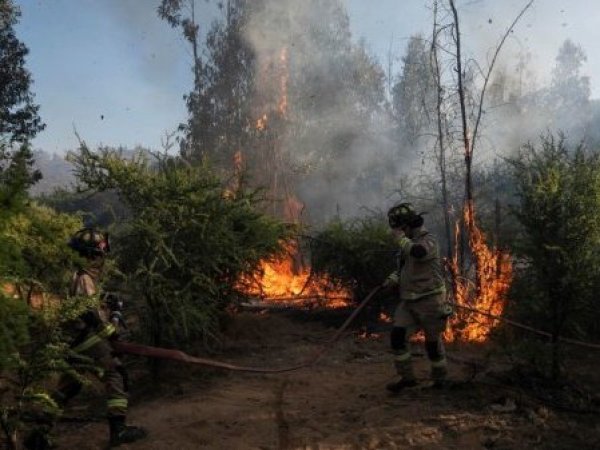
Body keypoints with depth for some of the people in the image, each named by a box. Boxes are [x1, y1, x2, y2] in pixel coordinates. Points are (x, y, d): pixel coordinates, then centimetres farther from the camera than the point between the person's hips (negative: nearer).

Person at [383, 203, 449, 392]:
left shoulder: (428, 240, -13)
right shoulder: (408, 242, 11)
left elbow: (417, 252, -37)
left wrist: (401, 237, -20)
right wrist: (393, 279, 5)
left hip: (429, 300, -7)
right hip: (409, 301, 7)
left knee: (433, 342, 5)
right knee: (397, 336, -5)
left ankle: (439, 379, 26)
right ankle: (407, 377, 7)